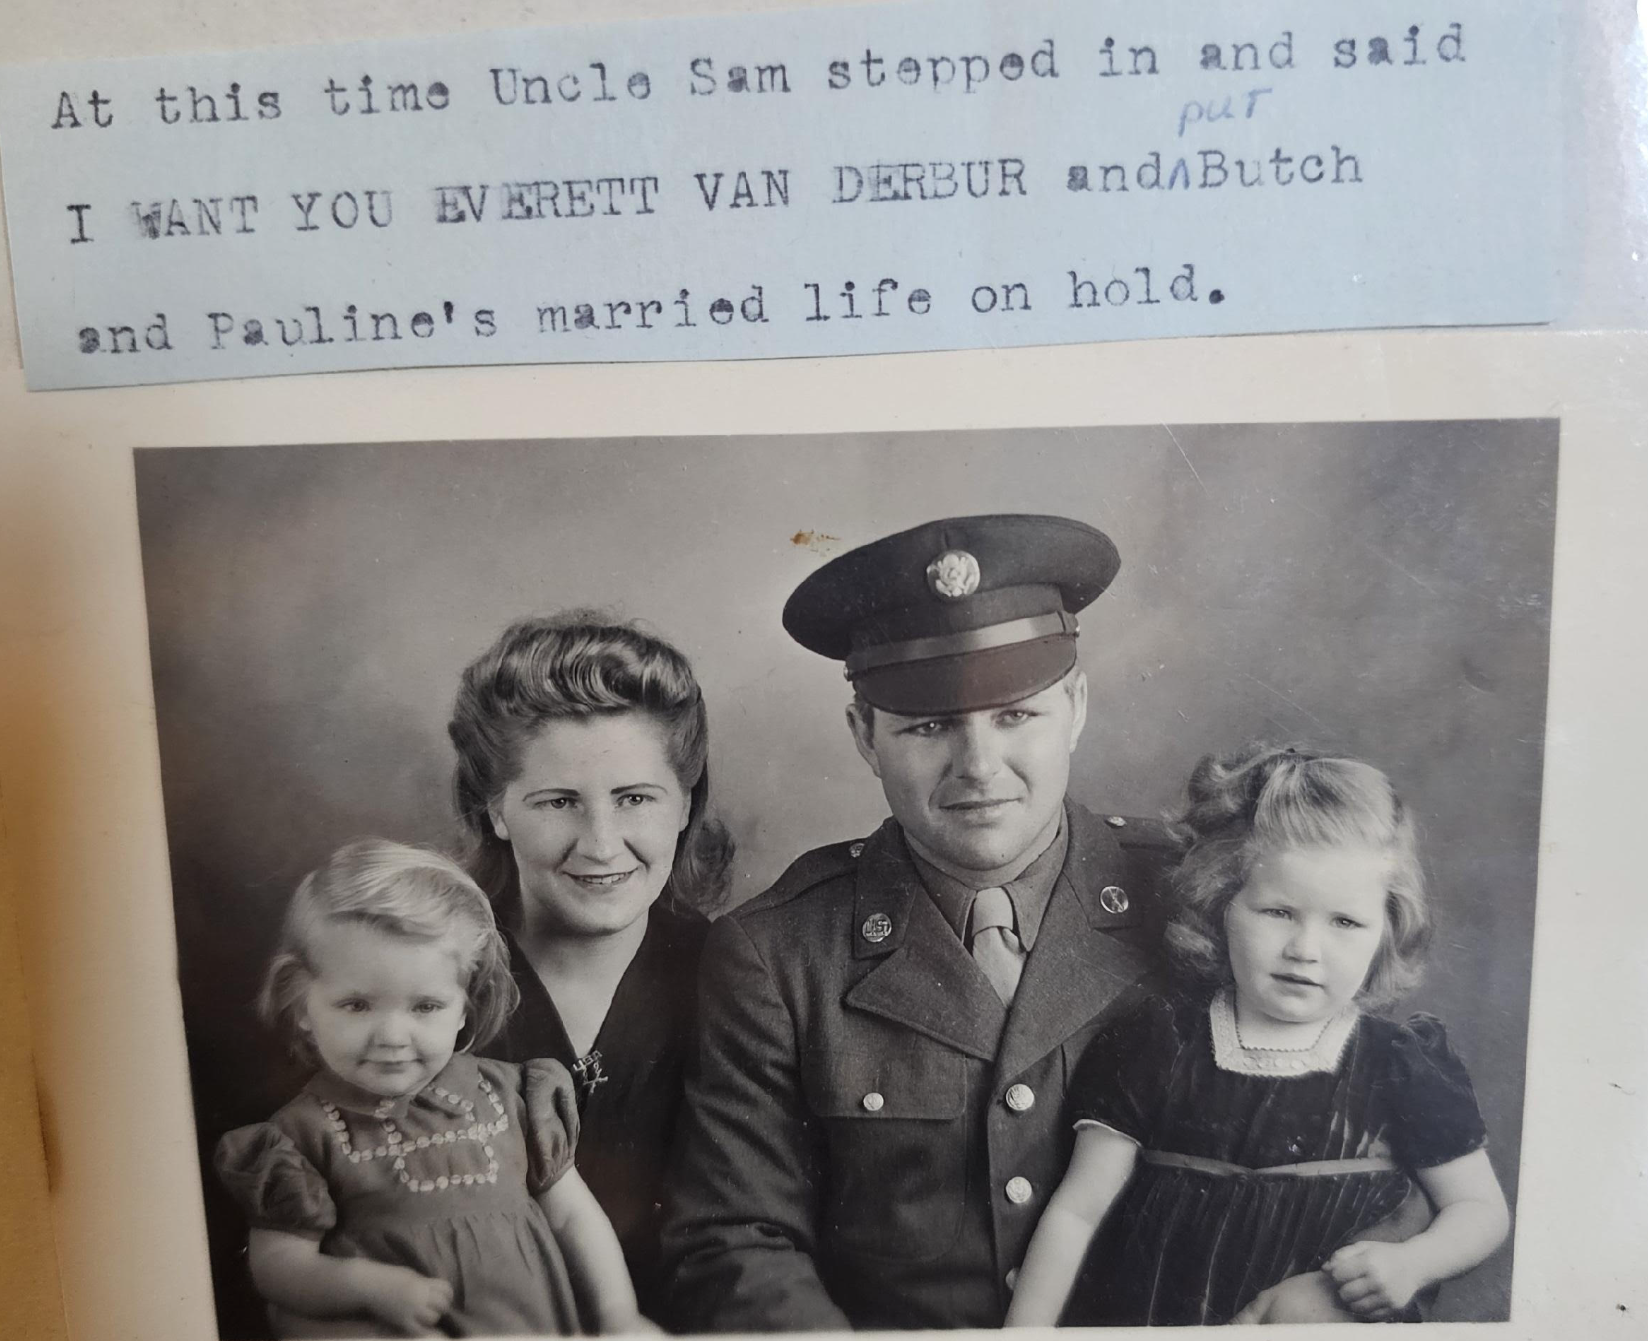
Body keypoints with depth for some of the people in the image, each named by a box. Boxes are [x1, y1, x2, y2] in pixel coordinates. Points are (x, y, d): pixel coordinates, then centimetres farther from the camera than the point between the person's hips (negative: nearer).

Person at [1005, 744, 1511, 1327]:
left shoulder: (1404, 1069, 1)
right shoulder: (1153, 1046, -2)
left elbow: (1483, 1208, 12)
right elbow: (1076, 1211, 0)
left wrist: (1413, 1263, -7)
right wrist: (1025, 1328, -8)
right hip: (1149, 1318, -2)